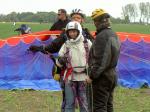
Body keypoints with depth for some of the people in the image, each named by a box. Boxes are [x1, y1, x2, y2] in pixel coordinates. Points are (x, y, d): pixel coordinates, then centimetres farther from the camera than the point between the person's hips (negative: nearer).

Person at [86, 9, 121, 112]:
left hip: (102, 76, -10)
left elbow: (100, 60, -22)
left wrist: (92, 76, -17)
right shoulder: (113, 34, 12)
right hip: (112, 74, 10)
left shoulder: (102, 36, -18)